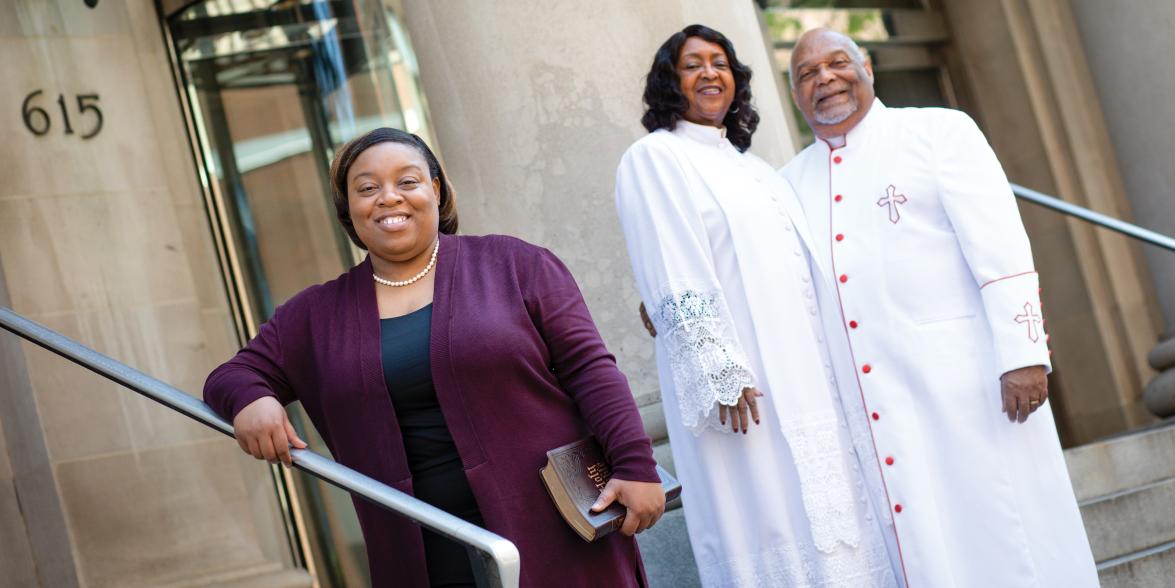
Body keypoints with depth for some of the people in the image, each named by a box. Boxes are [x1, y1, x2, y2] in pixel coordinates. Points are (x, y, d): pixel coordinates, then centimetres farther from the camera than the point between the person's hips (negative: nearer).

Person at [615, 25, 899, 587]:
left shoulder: (755, 169, 22)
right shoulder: (654, 158, 0)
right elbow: (674, 280, -11)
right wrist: (718, 371, -20)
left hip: (807, 376, 7)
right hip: (741, 384, -7)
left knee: (829, 516, 5)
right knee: (775, 530, -8)